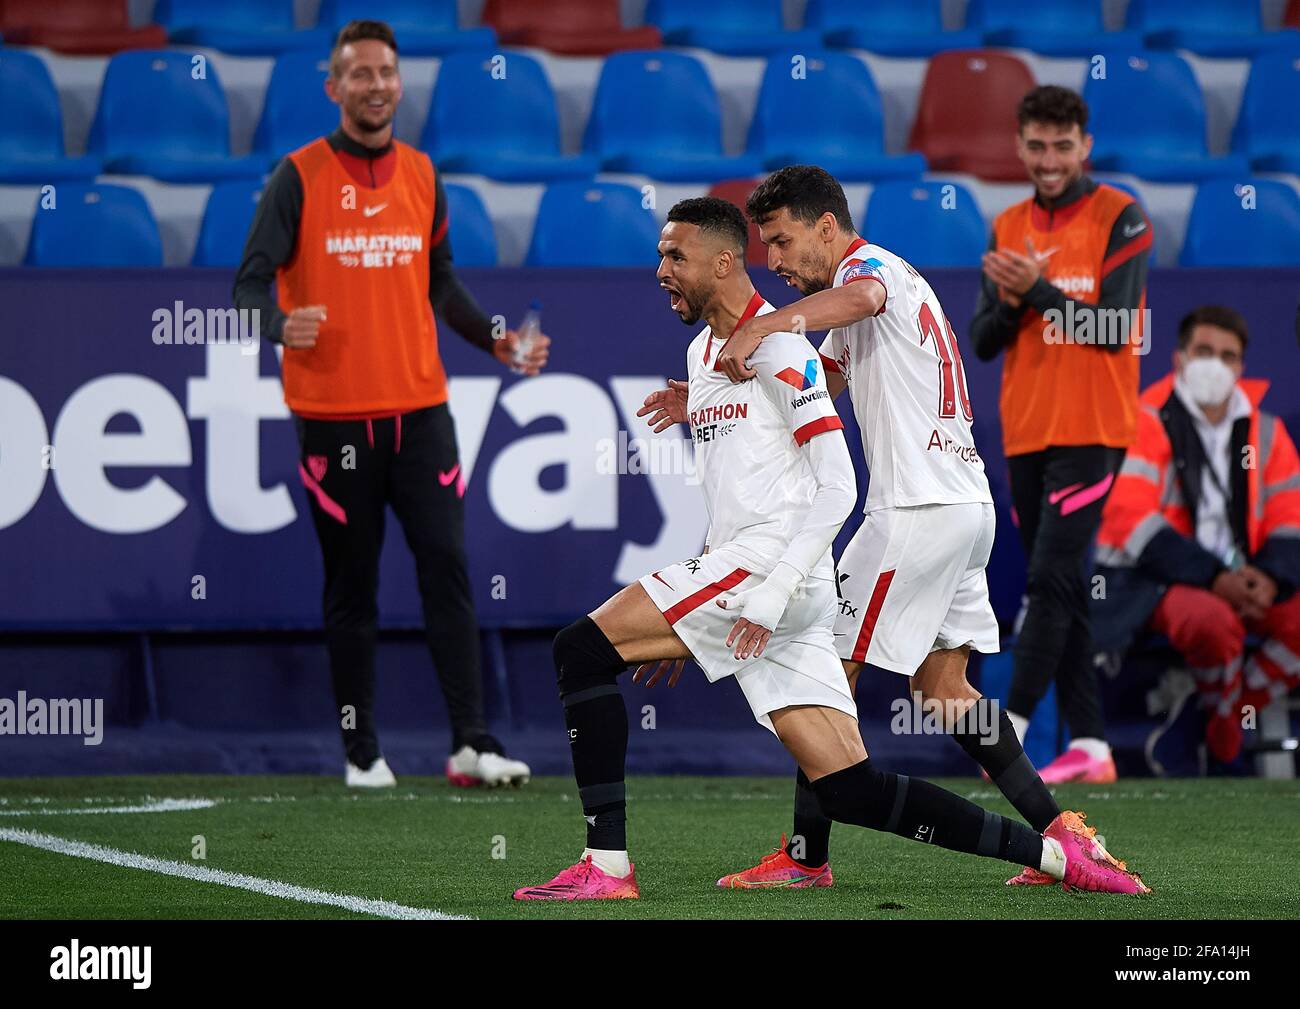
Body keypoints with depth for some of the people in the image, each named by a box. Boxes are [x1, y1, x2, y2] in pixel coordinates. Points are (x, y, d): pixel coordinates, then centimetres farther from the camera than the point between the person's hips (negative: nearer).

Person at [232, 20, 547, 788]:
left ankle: (472, 744, -6)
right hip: (334, 414, -3)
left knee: (448, 569, -5)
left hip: (419, 407, 3)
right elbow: (251, 283, -6)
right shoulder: (300, 177, -3)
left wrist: (499, 343, 11)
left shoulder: (421, 175, 11)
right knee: (352, 588, 4)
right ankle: (363, 752, 12)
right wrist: (282, 324, -27)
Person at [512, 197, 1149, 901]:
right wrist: (678, 628, 25)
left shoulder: (779, 345, -6)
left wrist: (772, 592, -19)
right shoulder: (701, 352, 22)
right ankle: (1050, 850, 4)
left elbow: (837, 487, -12)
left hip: (773, 561, -9)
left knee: (581, 650, -13)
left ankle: (605, 865, -16)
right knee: (851, 790, 1)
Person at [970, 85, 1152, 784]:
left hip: (1091, 430, -6)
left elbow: (1114, 329, -13)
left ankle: (1011, 725, -14)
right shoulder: (1008, 227, 12)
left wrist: (1038, 288, -18)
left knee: (1052, 578, -14)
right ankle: (1088, 746, 8)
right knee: (1058, 589, 6)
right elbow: (982, 341, 9)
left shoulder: (1120, 218, -5)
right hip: (1025, 432, 6)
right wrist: (1011, 302, -10)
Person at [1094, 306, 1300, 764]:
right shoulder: (1149, 422, -4)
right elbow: (1129, 518, -15)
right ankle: (1220, 706, -5)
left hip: (1238, 580, 5)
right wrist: (1212, 579, -22)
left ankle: (1235, 706, -4)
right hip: (1153, 579, -5)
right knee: (1212, 621, -37)